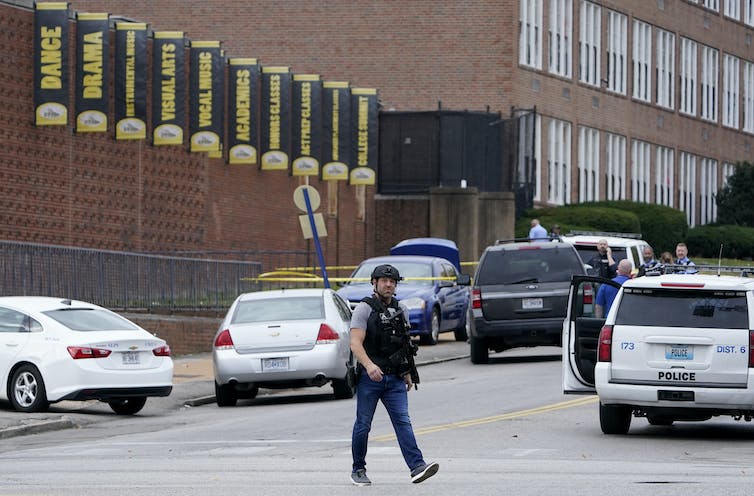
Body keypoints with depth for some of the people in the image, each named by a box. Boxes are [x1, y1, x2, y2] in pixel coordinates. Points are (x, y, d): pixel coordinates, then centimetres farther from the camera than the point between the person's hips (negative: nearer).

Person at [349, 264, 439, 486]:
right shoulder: (364, 309, -5)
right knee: (363, 424, 4)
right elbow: (355, 343, -16)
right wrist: (369, 365, -32)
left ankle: (417, 467, -21)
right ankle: (358, 470, 17)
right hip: (369, 377, -4)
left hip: (395, 378, 4)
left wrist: (407, 372, 18)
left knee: (403, 421, -9)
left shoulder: (401, 310, 13)